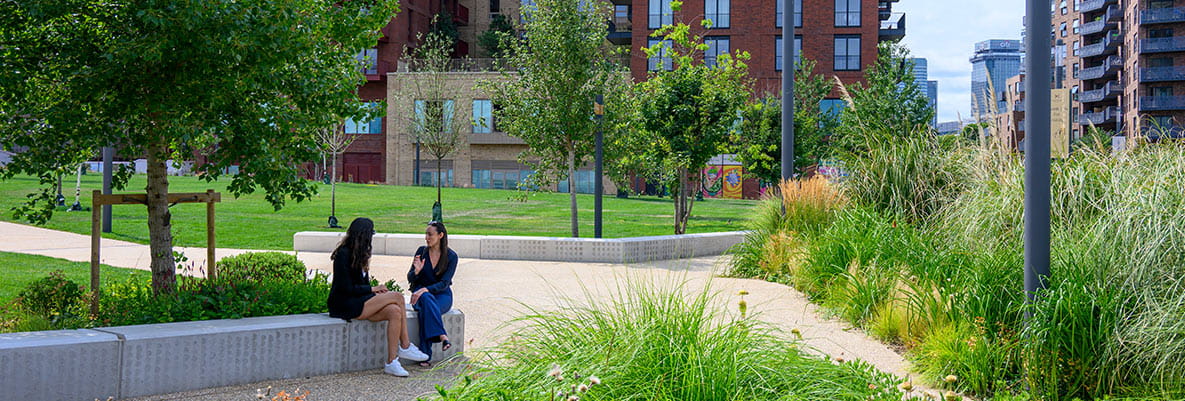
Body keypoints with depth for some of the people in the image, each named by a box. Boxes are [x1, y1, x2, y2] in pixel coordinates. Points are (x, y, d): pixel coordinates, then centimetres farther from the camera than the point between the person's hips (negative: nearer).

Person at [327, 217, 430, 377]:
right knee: (397, 297, -19)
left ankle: (392, 362, -21)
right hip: (345, 306, -9)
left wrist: (377, 292, -1)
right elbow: (346, 288, -16)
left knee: (394, 311, -19)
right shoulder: (343, 254, -12)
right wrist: (373, 289, -9)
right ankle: (405, 347, -11)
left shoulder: (359, 254, 17)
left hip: (360, 301, 9)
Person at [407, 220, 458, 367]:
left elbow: (444, 283, -12)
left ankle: (425, 355, -39)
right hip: (420, 293, 2)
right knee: (426, 300, -37)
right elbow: (410, 279, 5)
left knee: (425, 310, -36)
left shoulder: (451, 256, -3)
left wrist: (426, 289, -28)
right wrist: (416, 271, -18)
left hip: (442, 295, -1)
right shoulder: (421, 251, 4)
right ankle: (442, 336, -49)